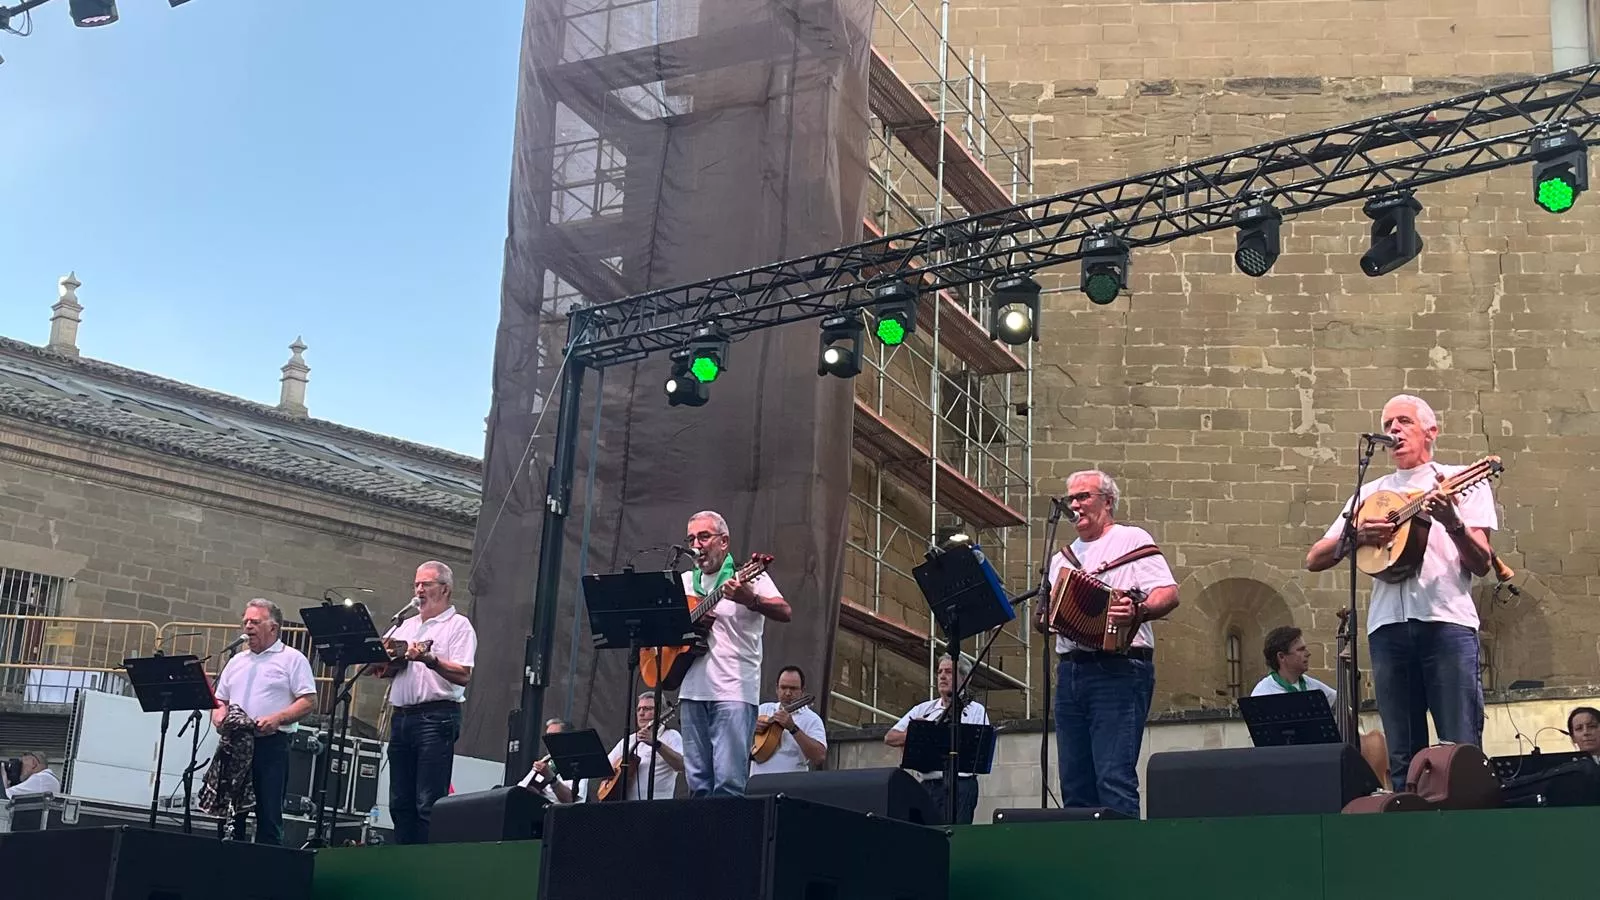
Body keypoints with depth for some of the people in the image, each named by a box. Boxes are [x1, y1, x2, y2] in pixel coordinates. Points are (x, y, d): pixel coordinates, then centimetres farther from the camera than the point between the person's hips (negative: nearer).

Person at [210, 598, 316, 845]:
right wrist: (219, 716, 2)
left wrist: (277, 718, -18)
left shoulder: (292, 659, 3)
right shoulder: (236, 661, 22)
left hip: (271, 744, -6)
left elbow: (309, 701, -5)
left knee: (269, 814, -6)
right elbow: (220, 700, 25)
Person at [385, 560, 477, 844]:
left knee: (429, 803, -11)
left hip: (437, 717, -7)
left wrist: (430, 660, -24)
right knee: (400, 801, 8)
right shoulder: (406, 626, 23)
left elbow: (463, 675, -11)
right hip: (401, 716, 7)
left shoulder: (458, 626, 1)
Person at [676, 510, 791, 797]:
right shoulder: (684, 582, 18)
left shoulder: (747, 575, 1)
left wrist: (749, 599, -32)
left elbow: (784, 612, -13)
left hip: (733, 691, -6)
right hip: (692, 690, 6)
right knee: (697, 782, 7)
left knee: (729, 781, -14)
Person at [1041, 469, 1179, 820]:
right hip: (1071, 670, 7)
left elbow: (1168, 594, -8)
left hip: (1119, 670, -7)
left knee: (1115, 779, -14)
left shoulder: (1133, 540, 4)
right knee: (1075, 784, 5)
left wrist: (1138, 612, -27)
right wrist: (1042, 620, 3)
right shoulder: (1062, 558, 24)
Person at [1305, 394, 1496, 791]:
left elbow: (1482, 564, 1)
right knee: (1403, 758, 3)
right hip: (1388, 625, 3)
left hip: (1447, 620, -3)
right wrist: (1355, 535, -4)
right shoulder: (1371, 493, 21)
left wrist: (1453, 522, -18)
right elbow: (1314, 560, 15)